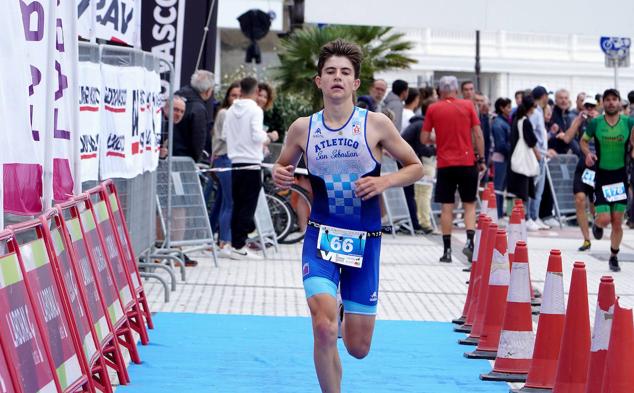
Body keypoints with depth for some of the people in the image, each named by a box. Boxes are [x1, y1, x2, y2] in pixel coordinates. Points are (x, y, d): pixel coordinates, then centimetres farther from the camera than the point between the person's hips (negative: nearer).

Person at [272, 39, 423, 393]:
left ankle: (345, 315, 43)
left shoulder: (376, 124, -5)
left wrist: (385, 181, -15)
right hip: (321, 235, 0)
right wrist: (280, 175, -7)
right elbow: (284, 167, 17)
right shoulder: (303, 128, 0)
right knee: (323, 328, -22)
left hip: (365, 240, 0)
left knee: (359, 347, 5)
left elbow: (416, 168, 4)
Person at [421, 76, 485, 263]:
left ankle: (447, 250, 2)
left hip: (445, 163, 0)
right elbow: (478, 135, -2)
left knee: (447, 206, 4)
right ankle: (470, 241, -10)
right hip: (467, 162, 0)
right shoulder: (468, 106, 1)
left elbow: (424, 139, 2)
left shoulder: (433, 109, 0)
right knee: (469, 204, 9)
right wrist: (481, 159, 5)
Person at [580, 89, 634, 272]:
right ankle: (597, 225, 27)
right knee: (605, 219, -11)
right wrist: (588, 153, -9)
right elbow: (583, 141, 10)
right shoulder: (595, 123, -4)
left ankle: (614, 257, 24)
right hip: (601, 175, -1)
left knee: (618, 222, 5)